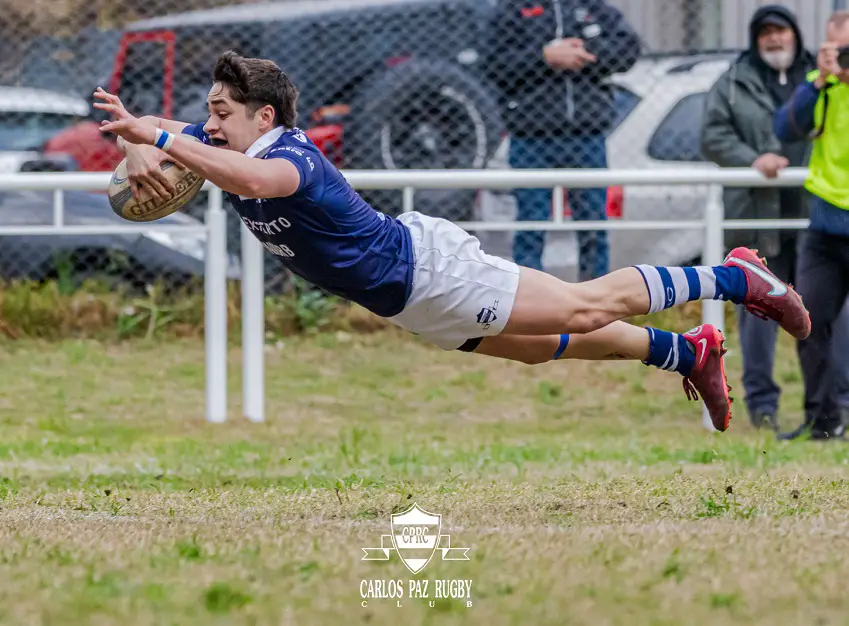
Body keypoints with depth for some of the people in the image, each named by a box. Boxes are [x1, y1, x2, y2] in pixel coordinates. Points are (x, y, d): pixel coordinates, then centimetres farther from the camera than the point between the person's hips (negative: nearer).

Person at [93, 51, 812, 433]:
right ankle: (686, 353, 34)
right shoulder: (228, 146, -3)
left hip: (426, 266, -9)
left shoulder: (291, 156, -29)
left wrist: (162, 140, -53)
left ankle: (734, 278, 14)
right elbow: (143, 133, 4)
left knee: (588, 307, 0)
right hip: (408, 304, 9)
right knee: (544, 346, 19)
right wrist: (141, 151, -20)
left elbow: (256, 179, -54)